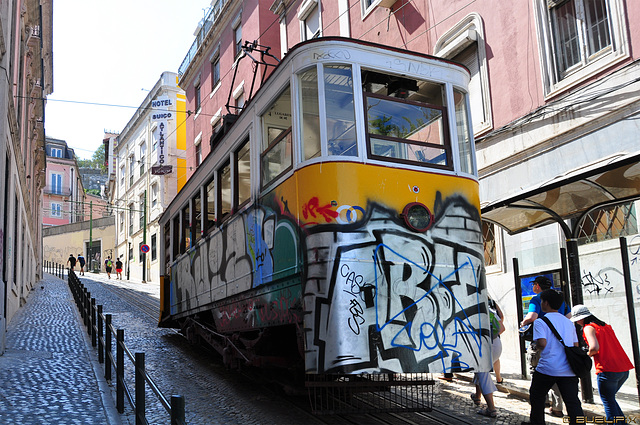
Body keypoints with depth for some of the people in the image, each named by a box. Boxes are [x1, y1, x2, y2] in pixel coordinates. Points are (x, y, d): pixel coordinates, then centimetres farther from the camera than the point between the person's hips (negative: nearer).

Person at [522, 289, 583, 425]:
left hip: (548, 368, -4)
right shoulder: (568, 322, 15)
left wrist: (536, 342, 6)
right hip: (569, 370, 4)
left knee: (537, 397, 16)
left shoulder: (540, 322, -4)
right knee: (573, 402, 1)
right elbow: (576, 345, 15)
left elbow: (542, 343, -16)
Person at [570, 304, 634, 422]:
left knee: (608, 402, 4)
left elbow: (595, 347, -21)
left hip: (608, 371, -8)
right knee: (610, 399, 24)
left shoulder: (589, 328, -6)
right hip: (624, 370, 8)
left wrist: (588, 354, -1)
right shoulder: (606, 326, 18)